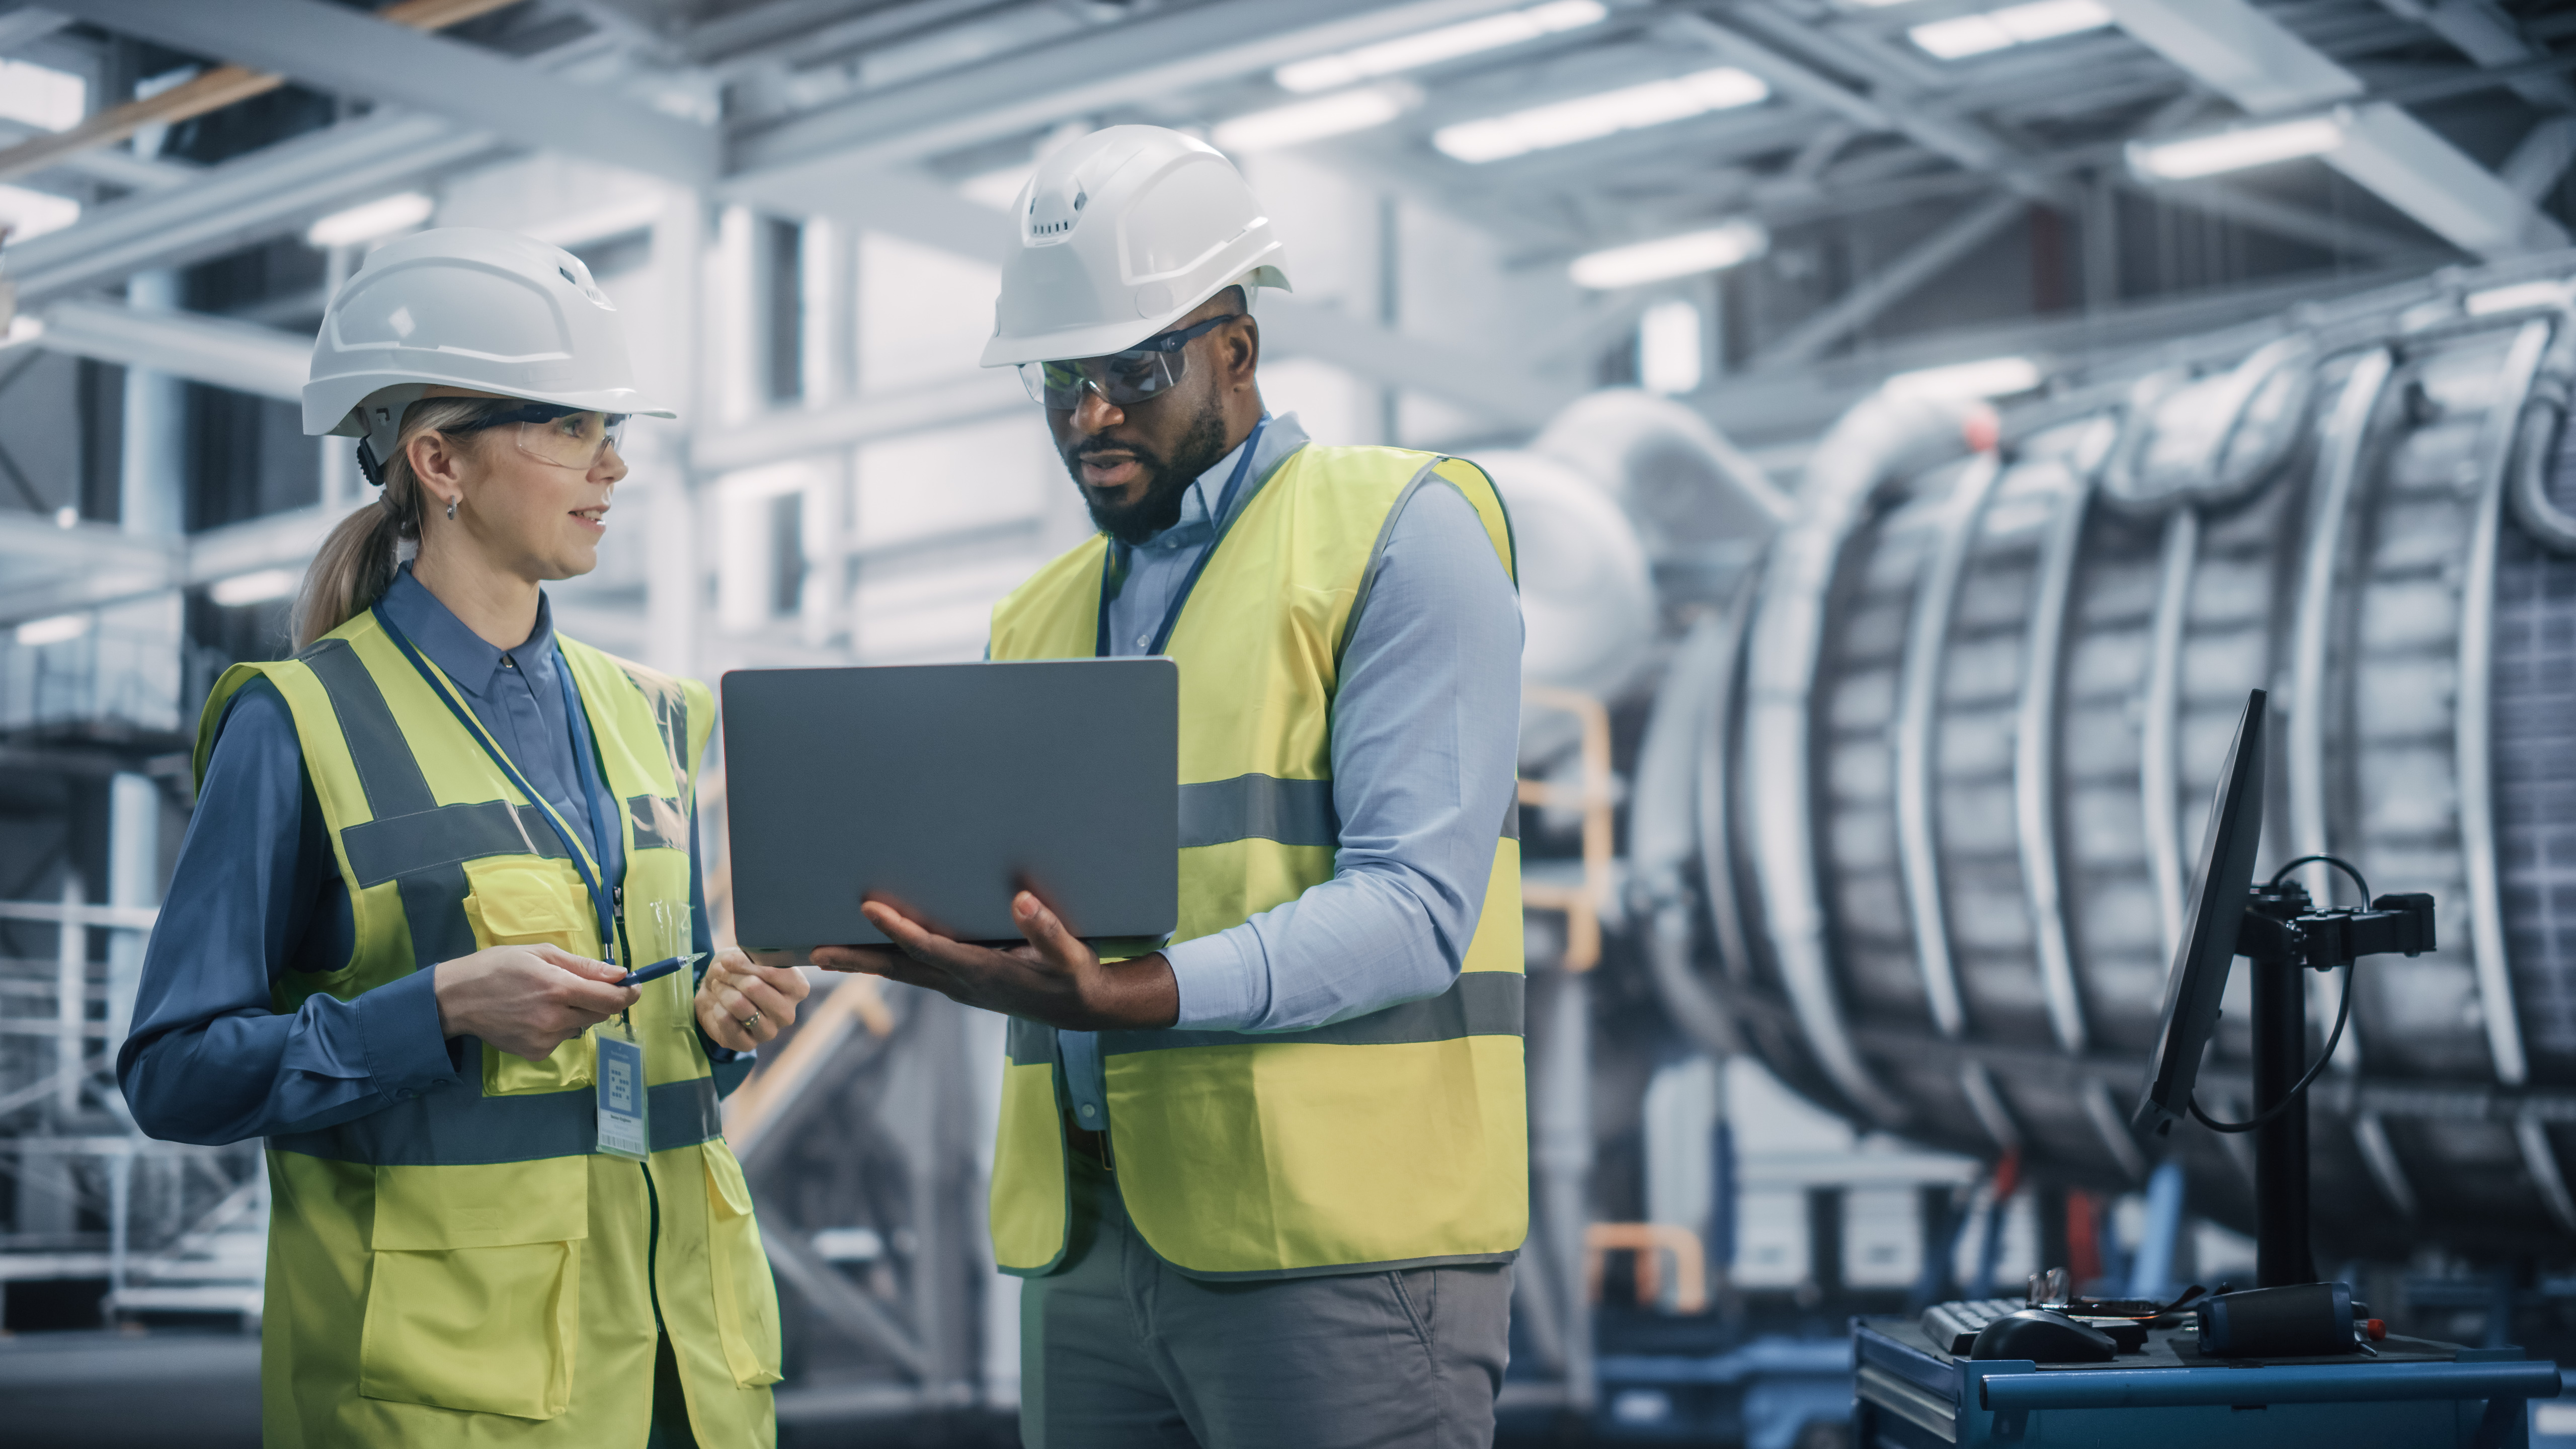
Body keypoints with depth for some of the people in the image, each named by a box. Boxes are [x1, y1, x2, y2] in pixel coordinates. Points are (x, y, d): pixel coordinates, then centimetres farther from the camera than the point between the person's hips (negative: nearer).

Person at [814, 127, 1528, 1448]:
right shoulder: (1042, 617, 20)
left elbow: (1413, 903, -14)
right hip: (1086, 1239, 6)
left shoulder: (1399, 535, -2)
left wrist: (1130, 997, -26)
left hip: (1335, 1240, -6)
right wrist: (912, 918, -5)